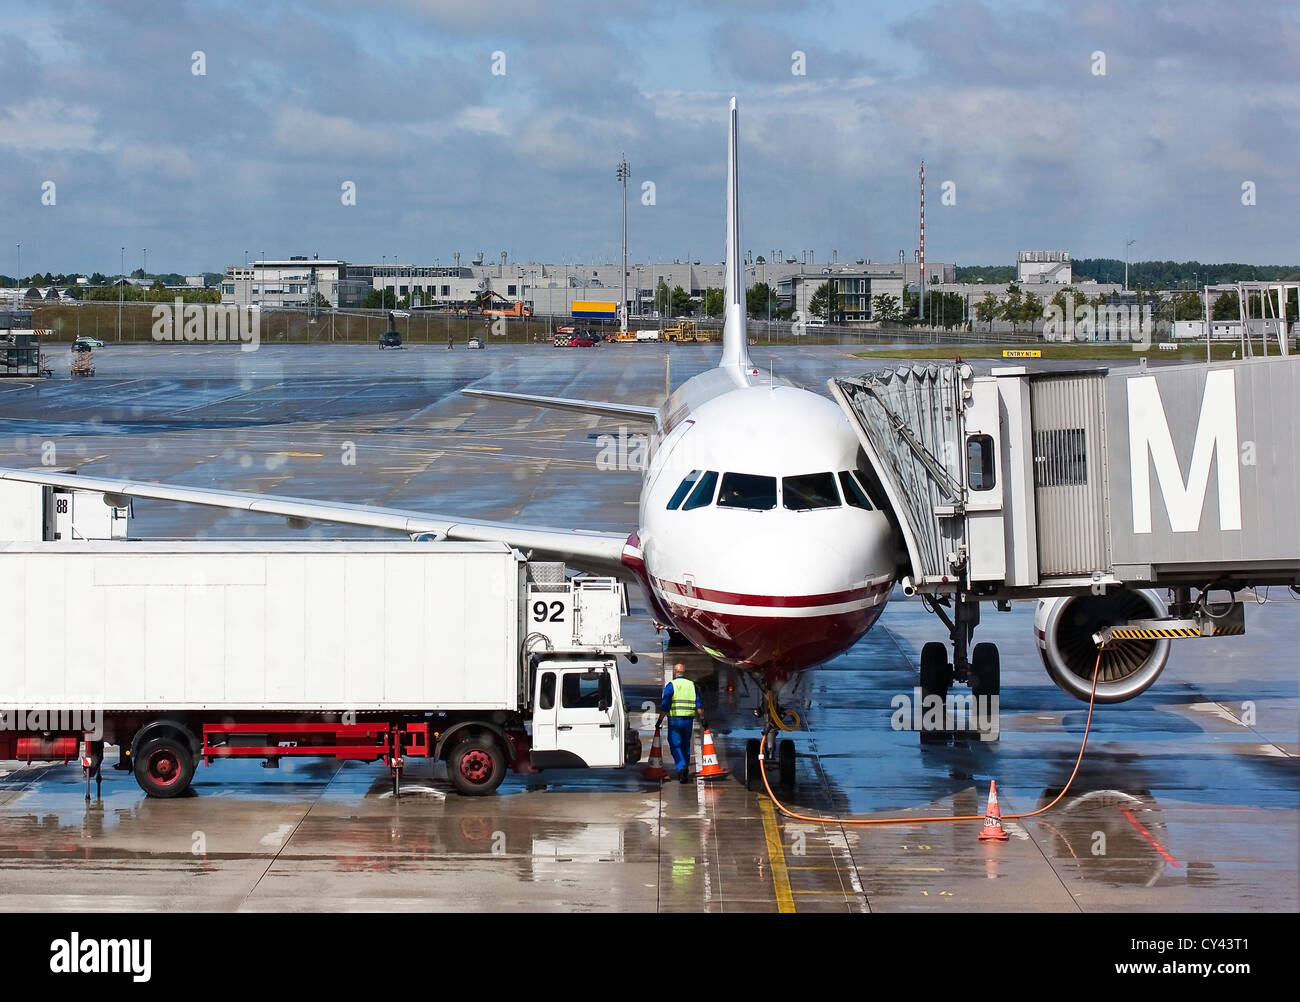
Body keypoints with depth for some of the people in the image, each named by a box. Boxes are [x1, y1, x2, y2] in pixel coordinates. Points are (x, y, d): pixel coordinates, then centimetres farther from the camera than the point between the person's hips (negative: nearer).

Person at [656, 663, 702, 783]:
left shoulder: (671, 685, -4)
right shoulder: (692, 686, 10)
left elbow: (664, 706, -8)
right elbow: (699, 706, 6)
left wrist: (659, 721, -3)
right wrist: (703, 719, 12)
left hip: (674, 720, -4)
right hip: (689, 721, 4)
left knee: (675, 746, -2)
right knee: (685, 746, 14)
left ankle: (681, 767, -23)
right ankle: (685, 771, 18)